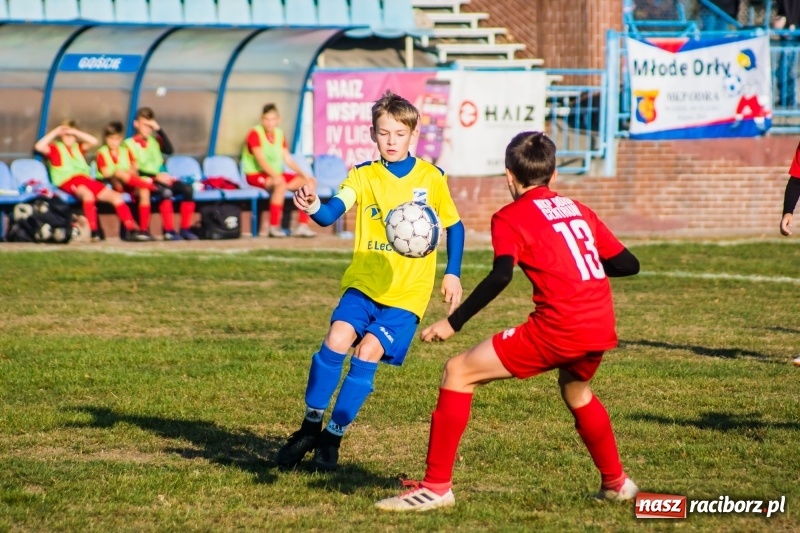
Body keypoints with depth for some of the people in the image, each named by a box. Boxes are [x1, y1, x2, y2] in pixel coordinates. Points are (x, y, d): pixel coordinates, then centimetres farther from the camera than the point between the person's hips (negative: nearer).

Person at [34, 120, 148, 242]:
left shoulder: (78, 147, 29)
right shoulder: (55, 148, 13)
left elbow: (94, 141, 17)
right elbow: (39, 147, -5)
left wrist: (75, 132, 11)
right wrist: (54, 132, 1)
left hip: (86, 179, 6)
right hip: (68, 182, -6)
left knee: (116, 196, -9)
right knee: (88, 194, -40)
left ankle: (132, 230, -14)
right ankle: (94, 232, -44)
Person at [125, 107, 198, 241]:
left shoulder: (154, 140, 20)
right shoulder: (129, 144, 3)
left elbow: (169, 150, 0)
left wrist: (159, 130, -2)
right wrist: (156, 176, -18)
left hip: (161, 178, 6)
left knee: (187, 189, -21)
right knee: (166, 191, -37)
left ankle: (185, 229, -17)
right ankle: (169, 231, -34)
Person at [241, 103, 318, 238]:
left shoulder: (279, 134, 10)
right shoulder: (255, 133, -11)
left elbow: (288, 160, 10)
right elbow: (261, 160, -22)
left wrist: (303, 174, -4)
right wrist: (275, 176, -36)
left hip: (275, 174, 8)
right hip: (256, 175, -8)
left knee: (309, 182, -6)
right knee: (281, 183, -37)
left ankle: (302, 225, -12)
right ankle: (274, 227, -32)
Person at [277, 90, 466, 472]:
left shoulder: (431, 178, 0)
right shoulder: (363, 176, -1)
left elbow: (454, 225, 13)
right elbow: (332, 212, -19)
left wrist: (452, 274, 4)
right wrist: (313, 207, -41)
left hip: (407, 291, -1)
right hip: (364, 282, 1)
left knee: (368, 353, -16)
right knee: (337, 338, -19)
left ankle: (332, 436, -4)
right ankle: (310, 427, -5)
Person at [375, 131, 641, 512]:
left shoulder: (511, 217, 3)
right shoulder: (577, 210, 20)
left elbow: (501, 275, -15)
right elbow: (627, 264, 22)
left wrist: (453, 322, -14)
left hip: (558, 327, -7)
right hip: (602, 326, 7)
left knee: (458, 372, 1)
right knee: (576, 392, 38)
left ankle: (436, 486, -3)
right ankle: (616, 482, 44)